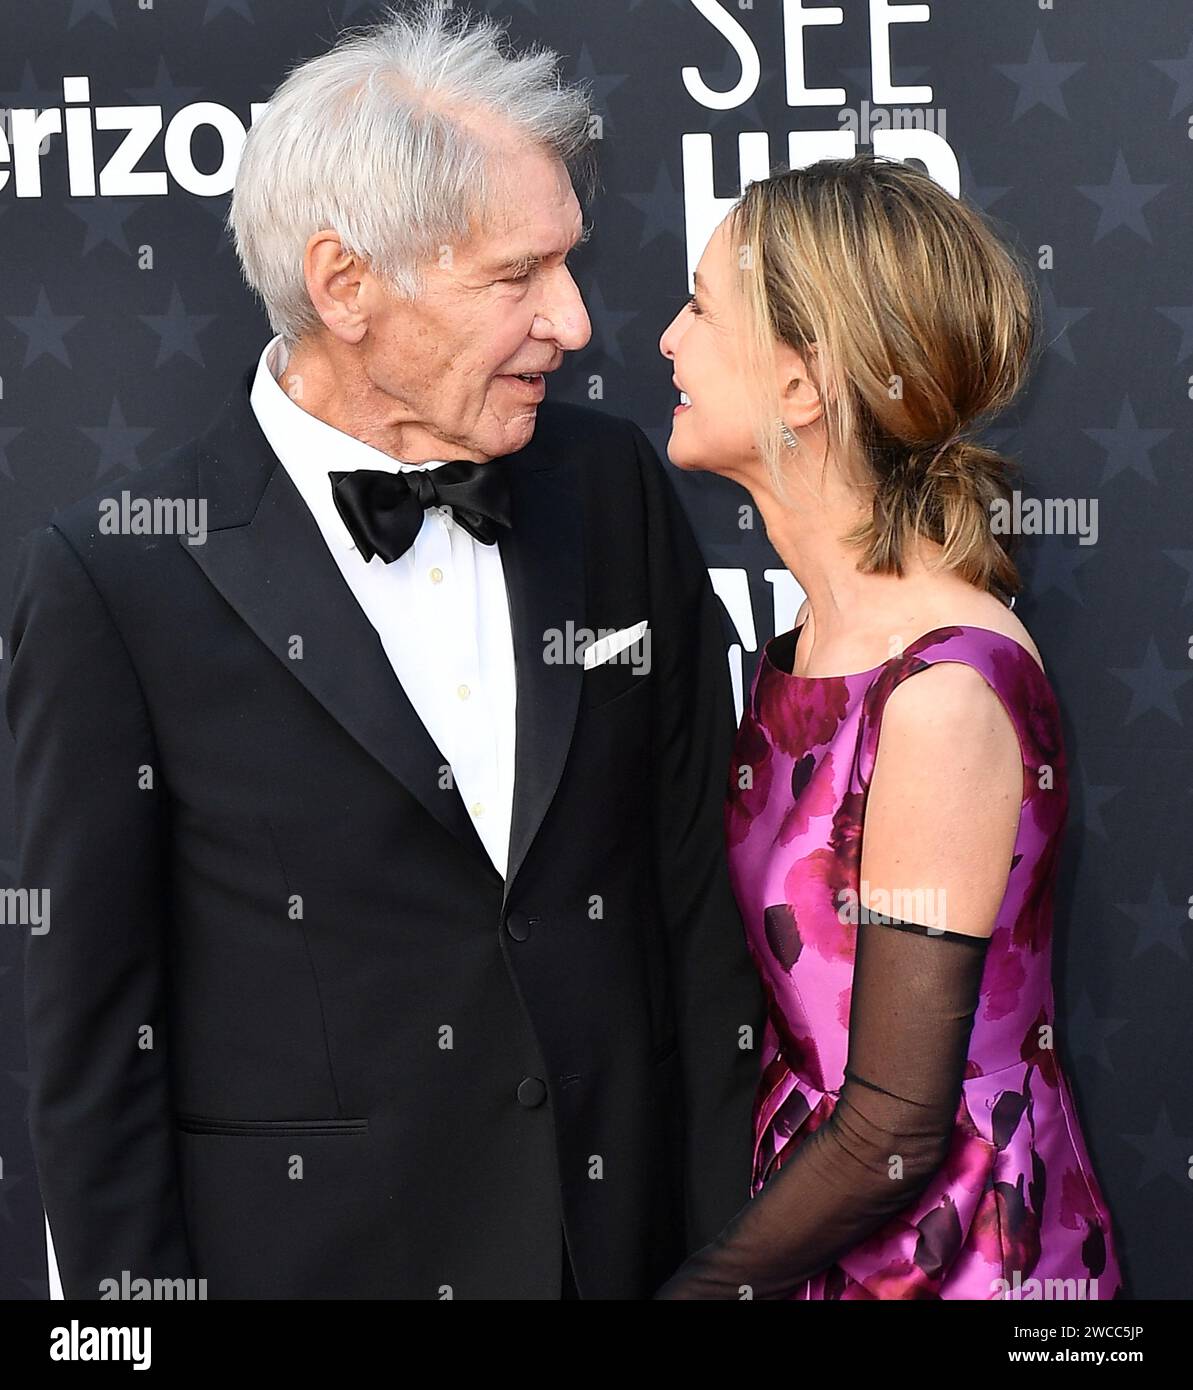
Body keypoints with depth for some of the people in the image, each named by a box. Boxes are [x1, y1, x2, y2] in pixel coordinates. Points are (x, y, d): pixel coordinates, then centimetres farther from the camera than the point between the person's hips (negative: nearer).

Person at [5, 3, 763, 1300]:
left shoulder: (613, 487, 1)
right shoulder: (113, 578, -12)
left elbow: (704, 890, 4)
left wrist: (729, 1241, 2)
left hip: (627, 1235, 4)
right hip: (313, 1243, -3)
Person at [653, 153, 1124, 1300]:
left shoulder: (947, 691, -23)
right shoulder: (811, 645, 2)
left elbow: (894, 1132, -21)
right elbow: (799, 1017, 9)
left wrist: (692, 1287, -11)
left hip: (954, 1253, -7)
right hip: (814, 1235, 7)